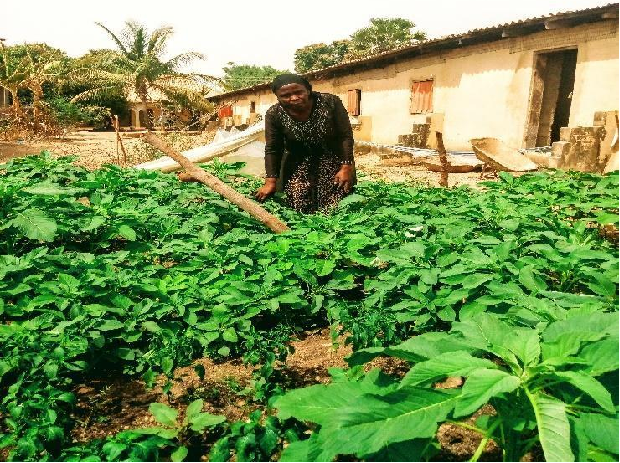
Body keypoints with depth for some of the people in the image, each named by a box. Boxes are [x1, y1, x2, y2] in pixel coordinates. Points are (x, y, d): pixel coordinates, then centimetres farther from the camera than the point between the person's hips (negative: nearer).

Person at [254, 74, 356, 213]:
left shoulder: (330, 102, -19)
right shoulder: (274, 114, -15)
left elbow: (346, 136, -14)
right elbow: (272, 149, -8)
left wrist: (346, 168, -19)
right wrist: (270, 182, -13)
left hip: (333, 158, -1)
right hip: (298, 162, 2)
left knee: (332, 208, -14)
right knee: (298, 206, -13)